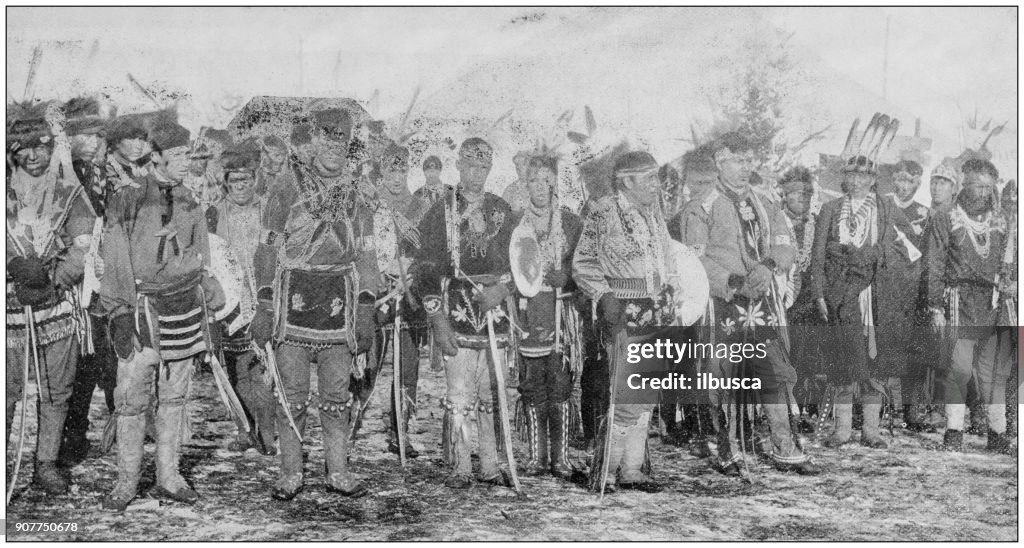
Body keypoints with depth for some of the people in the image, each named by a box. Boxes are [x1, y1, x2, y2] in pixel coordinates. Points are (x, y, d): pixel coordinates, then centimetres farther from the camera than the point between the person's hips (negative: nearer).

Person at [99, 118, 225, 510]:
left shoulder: (189, 205, 10)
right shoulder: (127, 201, -3)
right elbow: (115, 261, -5)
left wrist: (211, 307, 10)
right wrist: (119, 311, -11)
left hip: (185, 307, 4)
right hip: (141, 309, -4)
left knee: (174, 396, 9)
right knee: (131, 397, -2)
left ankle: (168, 478, 17)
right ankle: (126, 482, 10)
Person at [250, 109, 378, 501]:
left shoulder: (353, 197, 12)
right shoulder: (286, 190, 1)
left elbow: (364, 258, 13)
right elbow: (267, 251, 0)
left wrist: (366, 314, 7)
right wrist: (263, 308, -6)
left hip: (339, 303, 3)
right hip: (293, 302, -3)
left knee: (337, 394, 6)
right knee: (293, 393, 1)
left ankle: (338, 472, 15)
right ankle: (290, 474, 11)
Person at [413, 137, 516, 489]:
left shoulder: (502, 211, 13)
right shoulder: (441, 212, 3)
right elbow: (427, 270, 0)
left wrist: (501, 288, -5)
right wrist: (438, 320, -7)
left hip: (495, 309, 3)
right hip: (457, 311, -3)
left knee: (493, 393, 6)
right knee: (459, 394, -5)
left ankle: (491, 466, 14)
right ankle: (460, 469, 3)